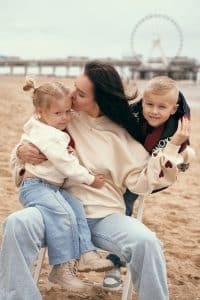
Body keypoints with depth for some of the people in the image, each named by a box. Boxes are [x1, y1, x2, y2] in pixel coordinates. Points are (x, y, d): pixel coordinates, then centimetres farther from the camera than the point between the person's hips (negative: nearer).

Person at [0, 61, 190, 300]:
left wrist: (172, 146, -4)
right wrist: (22, 152, -5)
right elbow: (25, 149, 20)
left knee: (146, 242, -30)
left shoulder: (120, 136, 6)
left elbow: (140, 182, 0)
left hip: (105, 216, 0)